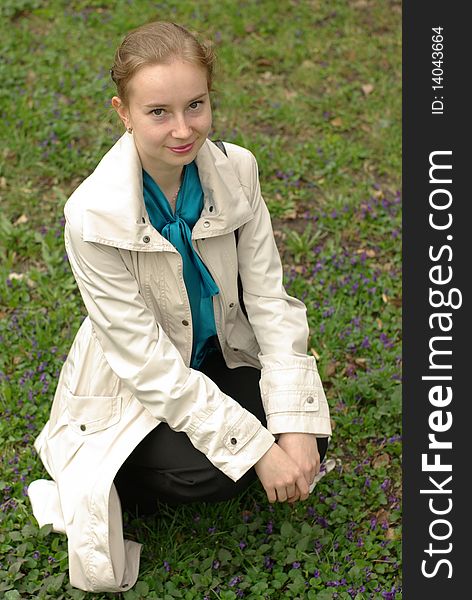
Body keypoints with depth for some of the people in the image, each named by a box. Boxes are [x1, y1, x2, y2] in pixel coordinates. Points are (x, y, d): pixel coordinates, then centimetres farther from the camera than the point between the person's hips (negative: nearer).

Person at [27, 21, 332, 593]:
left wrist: (295, 426, -21)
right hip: (136, 390, -4)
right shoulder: (93, 216, -29)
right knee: (206, 473, -27)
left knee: (304, 437, -17)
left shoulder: (236, 170, -16)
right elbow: (147, 364, -26)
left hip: (221, 356, 4)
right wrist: (254, 447, -27)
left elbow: (268, 299, -12)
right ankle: (114, 482, 4)